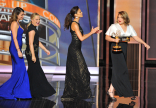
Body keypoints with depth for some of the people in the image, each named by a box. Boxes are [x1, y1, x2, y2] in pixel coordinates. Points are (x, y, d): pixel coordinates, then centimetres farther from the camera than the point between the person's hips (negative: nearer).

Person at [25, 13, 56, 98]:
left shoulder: (33, 28, 16)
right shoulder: (32, 29, -15)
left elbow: (37, 42, 23)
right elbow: (31, 43, -21)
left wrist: (46, 50, 24)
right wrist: (33, 55, -24)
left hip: (33, 53, 10)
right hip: (31, 53, -10)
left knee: (32, 72, 13)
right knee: (36, 72, -6)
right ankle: (36, 93, -1)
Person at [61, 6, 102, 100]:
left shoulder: (76, 24, 16)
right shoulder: (74, 24, -14)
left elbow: (82, 36, 19)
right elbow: (81, 38, -19)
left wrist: (94, 32, 15)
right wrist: (91, 32, -11)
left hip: (75, 50, 10)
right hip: (75, 50, -10)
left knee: (73, 73, 11)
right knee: (80, 71, -4)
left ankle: (69, 94, 16)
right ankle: (82, 93, 3)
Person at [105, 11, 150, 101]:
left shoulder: (129, 27, 11)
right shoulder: (114, 26, -2)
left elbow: (136, 37, 9)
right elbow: (107, 37, -1)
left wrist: (144, 43, -3)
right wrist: (115, 40, -19)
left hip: (124, 49, 5)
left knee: (117, 71, 5)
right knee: (121, 70, -10)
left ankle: (111, 90, 11)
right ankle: (128, 93, -9)